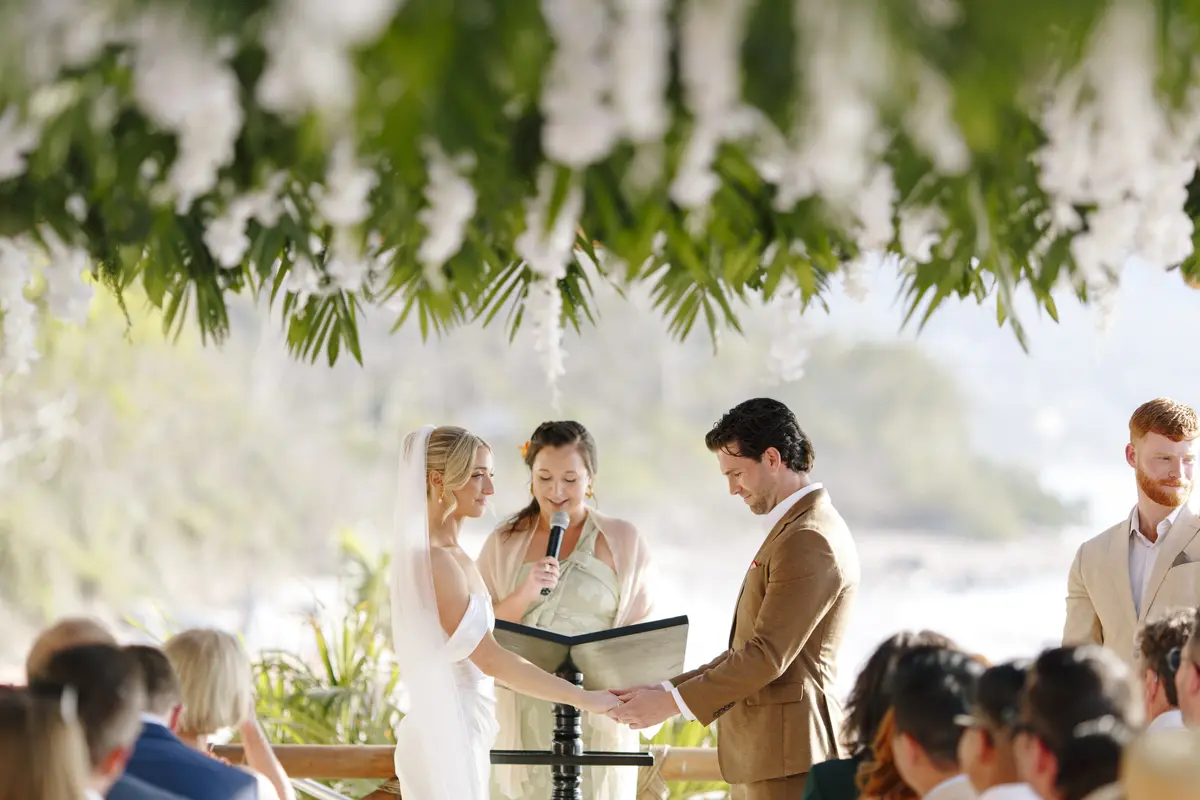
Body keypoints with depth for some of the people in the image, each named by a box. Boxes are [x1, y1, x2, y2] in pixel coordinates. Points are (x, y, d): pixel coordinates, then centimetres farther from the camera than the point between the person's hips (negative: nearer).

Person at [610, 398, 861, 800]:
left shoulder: (809, 540, -16)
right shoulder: (797, 529, 19)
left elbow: (768, 656, -20)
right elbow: (750, 649, 19)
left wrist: (671, 702, -14)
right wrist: (667, 690, 11)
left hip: (786, 754, -10)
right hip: (760, 755, 10)